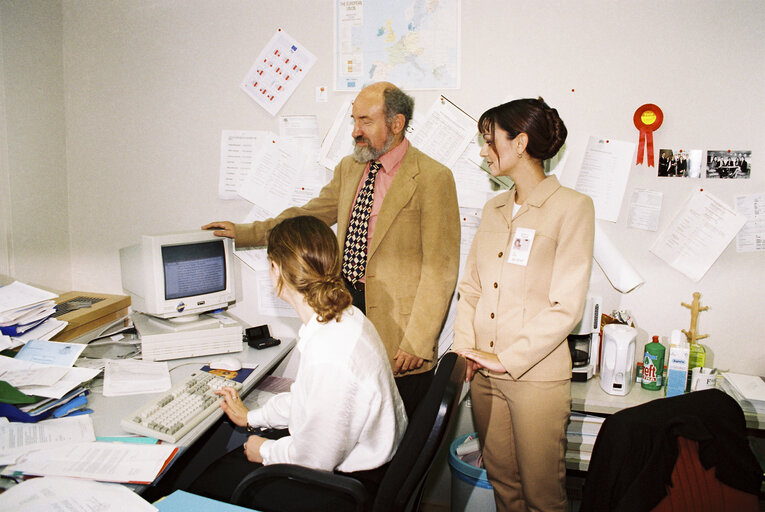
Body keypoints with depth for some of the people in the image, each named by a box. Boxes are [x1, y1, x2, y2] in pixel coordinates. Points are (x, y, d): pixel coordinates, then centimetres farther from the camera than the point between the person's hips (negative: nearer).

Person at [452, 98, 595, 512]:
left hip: (536, 374, -5)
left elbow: (566, 306, -14)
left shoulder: (572, 206, -8)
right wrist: (464, 350, -1)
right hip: (484, 373, 6)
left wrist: (507, 360, -14)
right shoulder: (494, 209, 12)